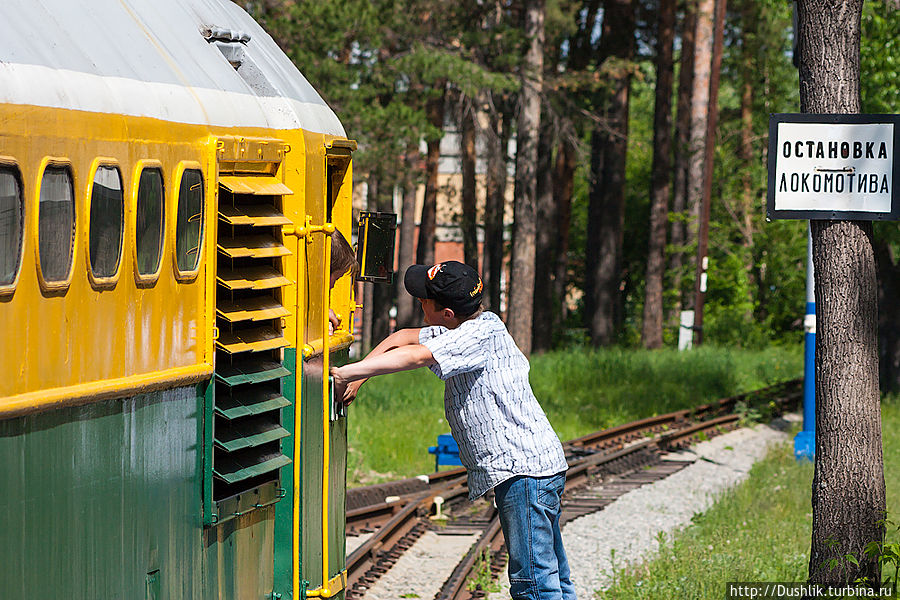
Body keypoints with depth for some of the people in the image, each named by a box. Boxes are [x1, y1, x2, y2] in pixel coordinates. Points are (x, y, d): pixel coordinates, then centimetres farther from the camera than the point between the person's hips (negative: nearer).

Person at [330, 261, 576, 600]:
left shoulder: (482, 334, -15)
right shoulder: (462, 331, 14)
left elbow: (418, 356, -25)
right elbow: (402, 339, 19)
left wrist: (349, 372, -25)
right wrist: (358, 377, 5)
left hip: (525, 471, -10)